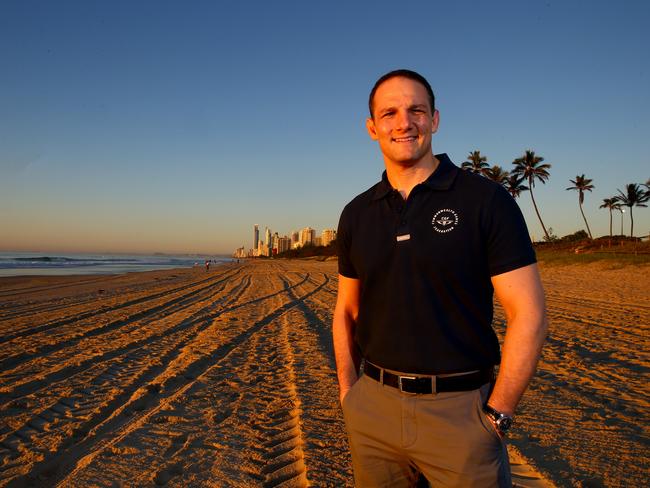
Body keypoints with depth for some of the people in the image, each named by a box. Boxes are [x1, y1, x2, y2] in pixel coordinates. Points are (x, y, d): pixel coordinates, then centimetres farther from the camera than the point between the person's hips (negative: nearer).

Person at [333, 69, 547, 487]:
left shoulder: (486, 199, -7)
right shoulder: (357, 214, 5)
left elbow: (529, 315, -9)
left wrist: (496, 416, -11)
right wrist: (348, 395, 5)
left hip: (460, 408, -3)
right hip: (373, 407, 4)